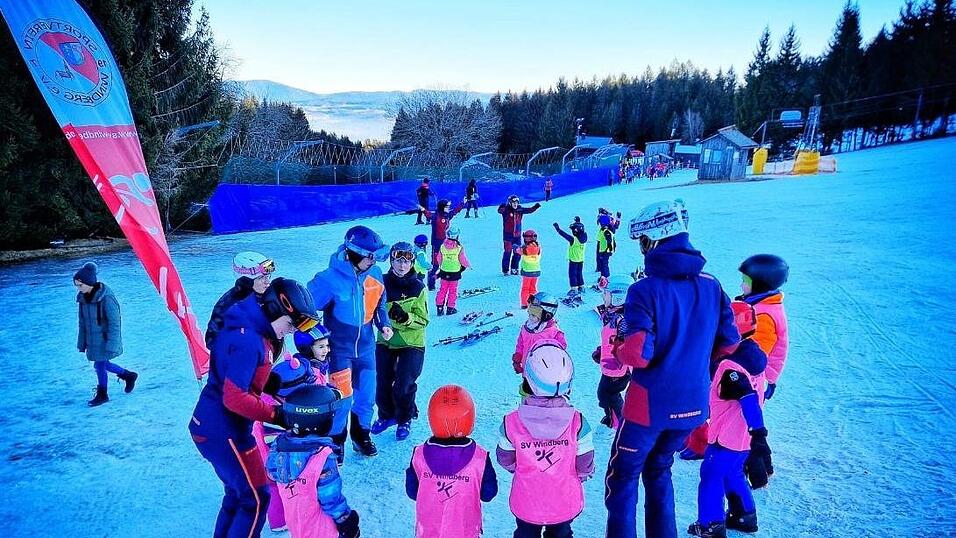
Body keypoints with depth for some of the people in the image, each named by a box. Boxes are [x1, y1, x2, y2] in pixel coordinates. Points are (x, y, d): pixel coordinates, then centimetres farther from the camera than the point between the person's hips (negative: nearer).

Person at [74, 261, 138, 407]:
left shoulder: (106, 298, -22)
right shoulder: (83, 297, 0)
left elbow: (114, 323, -20)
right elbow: (82, 322, 10)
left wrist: (111, 345, -20)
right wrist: (82, 343, 12)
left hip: (105, 339, -7)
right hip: (93, 339, 7)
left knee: (99, 365, 1)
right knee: (102, 364, 15)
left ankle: (102, 394, 22)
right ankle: (129, 375, 35)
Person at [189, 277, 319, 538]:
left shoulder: (251, 330, 6)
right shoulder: (248, 340, -25)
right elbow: (235, 398, -27)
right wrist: (276, 415, -20)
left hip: (214, 426, 10)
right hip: (223, 432, -10)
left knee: (238, 492, 22)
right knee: (255, 498, 3)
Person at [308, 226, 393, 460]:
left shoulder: (375, 274, -6)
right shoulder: (330, 279, -22)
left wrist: (384, 324, -3)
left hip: (365, 346, 5)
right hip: (339, 349, -5)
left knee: (366, 394, 14)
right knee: (342, 398, -2)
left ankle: (361, 433, 37)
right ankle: (335, 440, 23)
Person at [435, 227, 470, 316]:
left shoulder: (442, 247, -6)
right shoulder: (459, 248, -16)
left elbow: (439, 260, 5)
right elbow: (463, 261, -10)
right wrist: (468, 265, 11)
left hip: (444, 272, 3)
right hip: (455, 273, -3)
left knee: (443, 289, 13)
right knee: (453, 290, 9)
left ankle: (439, 307, 13)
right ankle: (450, 308, 13)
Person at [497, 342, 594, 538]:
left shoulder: (511, 423, -25)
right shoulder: (578, 422, -26)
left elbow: (506, 461, -8)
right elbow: (585, 466, -13)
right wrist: (583, 474, 11)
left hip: (526, 505, 0)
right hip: (565, 506, 0)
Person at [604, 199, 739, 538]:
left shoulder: (645, 290, -20)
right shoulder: (711, 286, -3)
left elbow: (639, 354, -24)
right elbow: (728, 343, 3)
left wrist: (617, 349, -4)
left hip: (650, 405, -6)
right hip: (693, 405, 6)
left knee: (622, 478, 13)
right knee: (658, 470, 26)